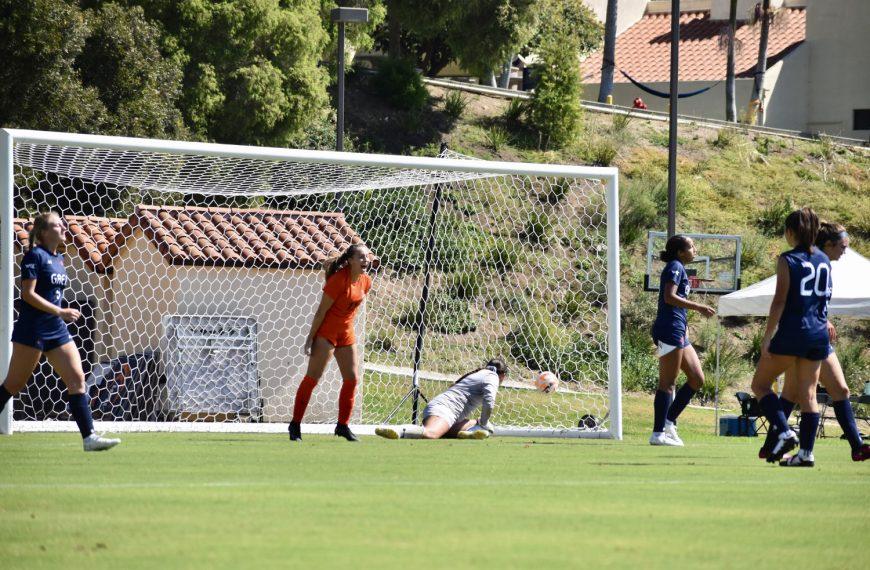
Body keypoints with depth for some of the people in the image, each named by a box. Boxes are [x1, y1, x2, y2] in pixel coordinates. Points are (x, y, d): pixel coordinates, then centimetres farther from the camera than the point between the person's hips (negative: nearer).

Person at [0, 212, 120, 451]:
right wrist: (59, 312, -20)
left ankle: (89, 436, -6)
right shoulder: (35, 256, -11)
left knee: (77, 378, -3)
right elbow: (28, 293, -17)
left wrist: (63, 313, 13)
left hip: (57, 331, 8)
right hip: (32, 330, -8)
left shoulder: (58, 259, 13)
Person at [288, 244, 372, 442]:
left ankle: (343, 425, 15)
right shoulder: (339, 279, -19)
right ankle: (295, 425, -2)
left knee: (352, 379, 5)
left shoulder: (365, 281, 2)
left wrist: (347, 328, 15)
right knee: (313, 377, -7)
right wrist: (310, 338, -15)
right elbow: (321, 310, -16)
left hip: (346, 334, 7)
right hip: (326, 332, -7)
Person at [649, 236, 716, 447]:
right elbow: (669, 297, -21)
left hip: (678, 333, 10)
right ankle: (658, 433, -9)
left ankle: (668, 422, 11)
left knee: (697, 379, 10)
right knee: (668, 382, -9)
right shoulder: (675, 267, -8)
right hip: (670, 330, -10)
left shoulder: (678, 268, 22)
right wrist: (699, 307, -21)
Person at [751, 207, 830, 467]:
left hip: (792, 332, -6)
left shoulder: (788, 260, -9)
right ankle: (806, 452, 2)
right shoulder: (824, 260, 10)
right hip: (819, 334, 6)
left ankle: (784, 433, -10)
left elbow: (780, 300, -14)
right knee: (808, 393, 8)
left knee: (760, 384, 7)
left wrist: (767, 336, -13)